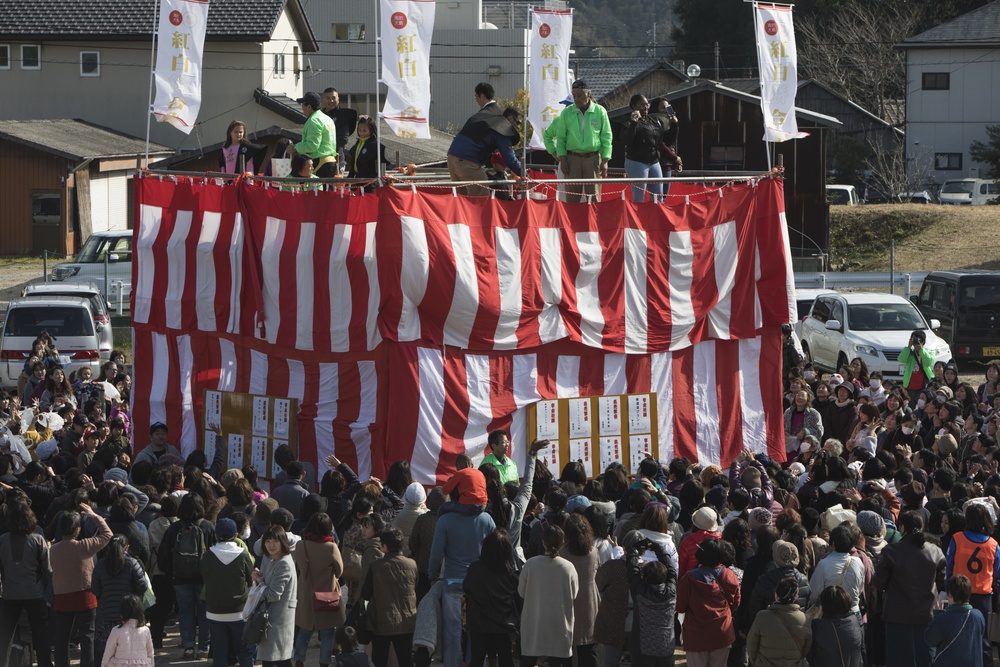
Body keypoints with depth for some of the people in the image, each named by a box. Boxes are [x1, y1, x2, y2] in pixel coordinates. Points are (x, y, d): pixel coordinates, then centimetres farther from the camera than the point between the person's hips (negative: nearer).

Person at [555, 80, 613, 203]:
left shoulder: (600, 111, 1)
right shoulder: (567, 113, 5)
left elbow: (606, 137, 3)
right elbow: (561, 138, 8)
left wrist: (605, 161, -3)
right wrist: (562, 159, -2)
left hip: (593, 159, -1)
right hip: (572, 159, 1)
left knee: (594, 195, -1)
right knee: (572, 196, -1)